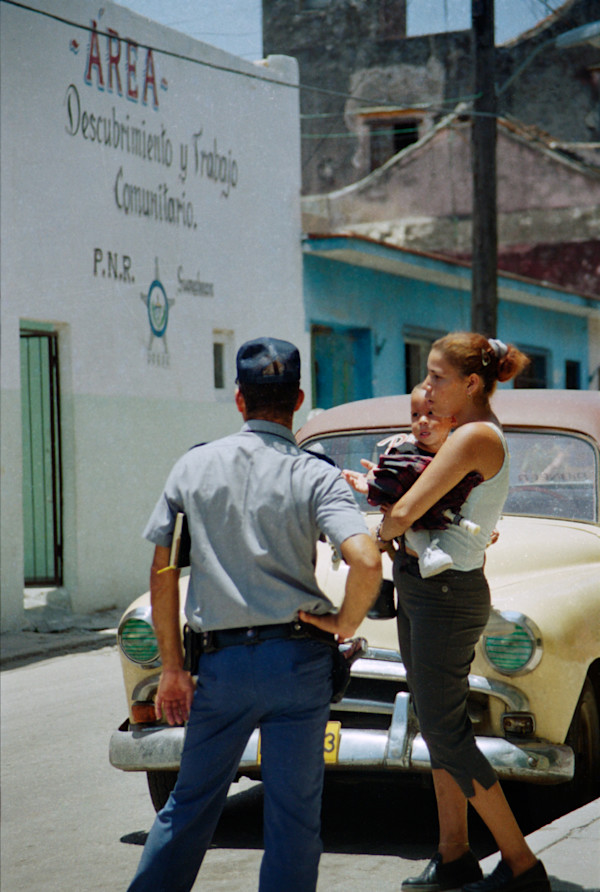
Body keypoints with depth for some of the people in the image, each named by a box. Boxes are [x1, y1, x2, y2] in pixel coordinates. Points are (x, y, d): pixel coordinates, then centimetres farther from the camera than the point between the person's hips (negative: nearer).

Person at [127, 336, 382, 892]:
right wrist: (345, 625, -3)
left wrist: (172, 667, 9)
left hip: (222, 659, 2)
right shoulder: (315, 477, -6)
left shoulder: (193, 466, 3)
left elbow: (162, 572, 4)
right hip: (298, 658, -2)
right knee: (293, 813, 6)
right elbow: (367, 563, -21)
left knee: (190, 803, 16)